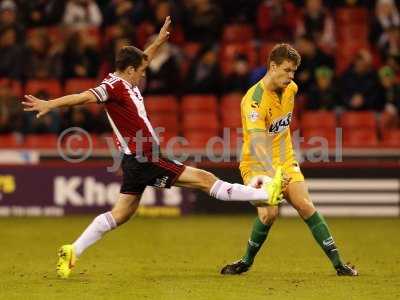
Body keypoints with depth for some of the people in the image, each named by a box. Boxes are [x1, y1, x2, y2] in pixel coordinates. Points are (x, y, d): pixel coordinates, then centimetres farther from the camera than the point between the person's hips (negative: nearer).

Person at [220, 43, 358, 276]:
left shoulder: (291, 89, 1)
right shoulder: (255, 100, -24)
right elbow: (257, 143, -36)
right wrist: (271, 174, -49)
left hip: (285, 161, 5)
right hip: (257, 164, -5)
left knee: (305, 206, -10)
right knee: (270, 212, -24)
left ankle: (338, 263, -9)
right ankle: (247, 261, -2)